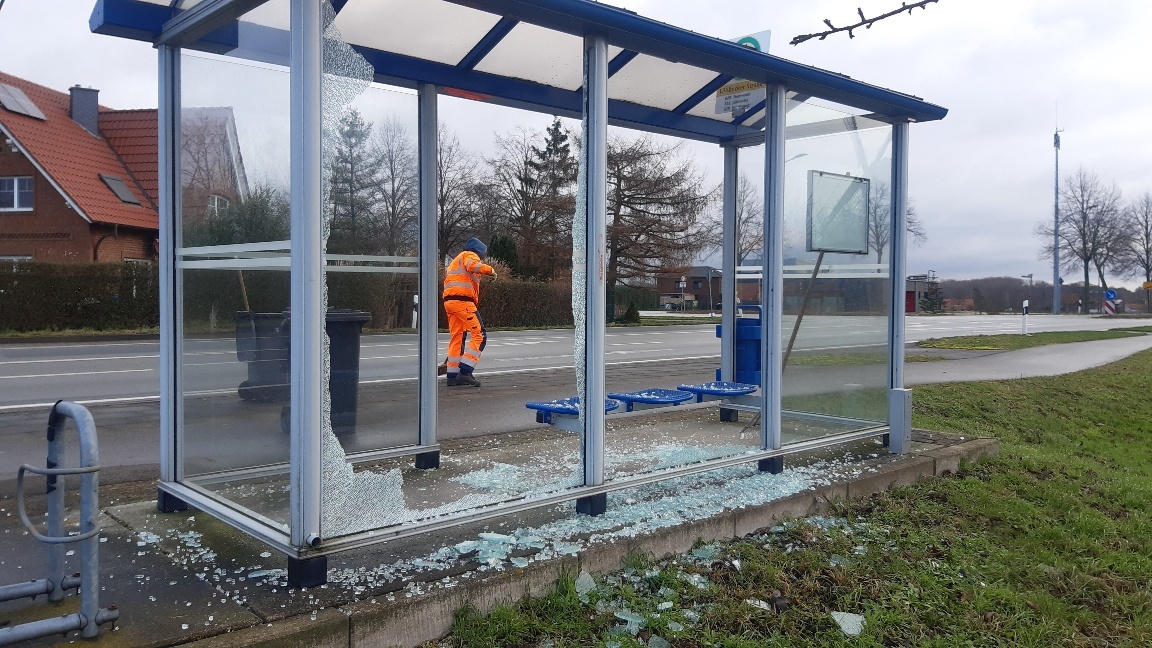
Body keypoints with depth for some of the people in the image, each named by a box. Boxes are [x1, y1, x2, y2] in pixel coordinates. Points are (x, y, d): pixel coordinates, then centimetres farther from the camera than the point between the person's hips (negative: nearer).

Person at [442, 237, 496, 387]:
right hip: (462, 300, -10)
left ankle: (452, 376, 13)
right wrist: (490, 270, -6)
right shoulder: (469, 255, 5)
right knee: (479, 335, -8)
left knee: (457, 337, 13)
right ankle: (465, 373, -15)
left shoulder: (456, 261, 33)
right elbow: (473, 266, -20)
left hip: (449, 300, 10)